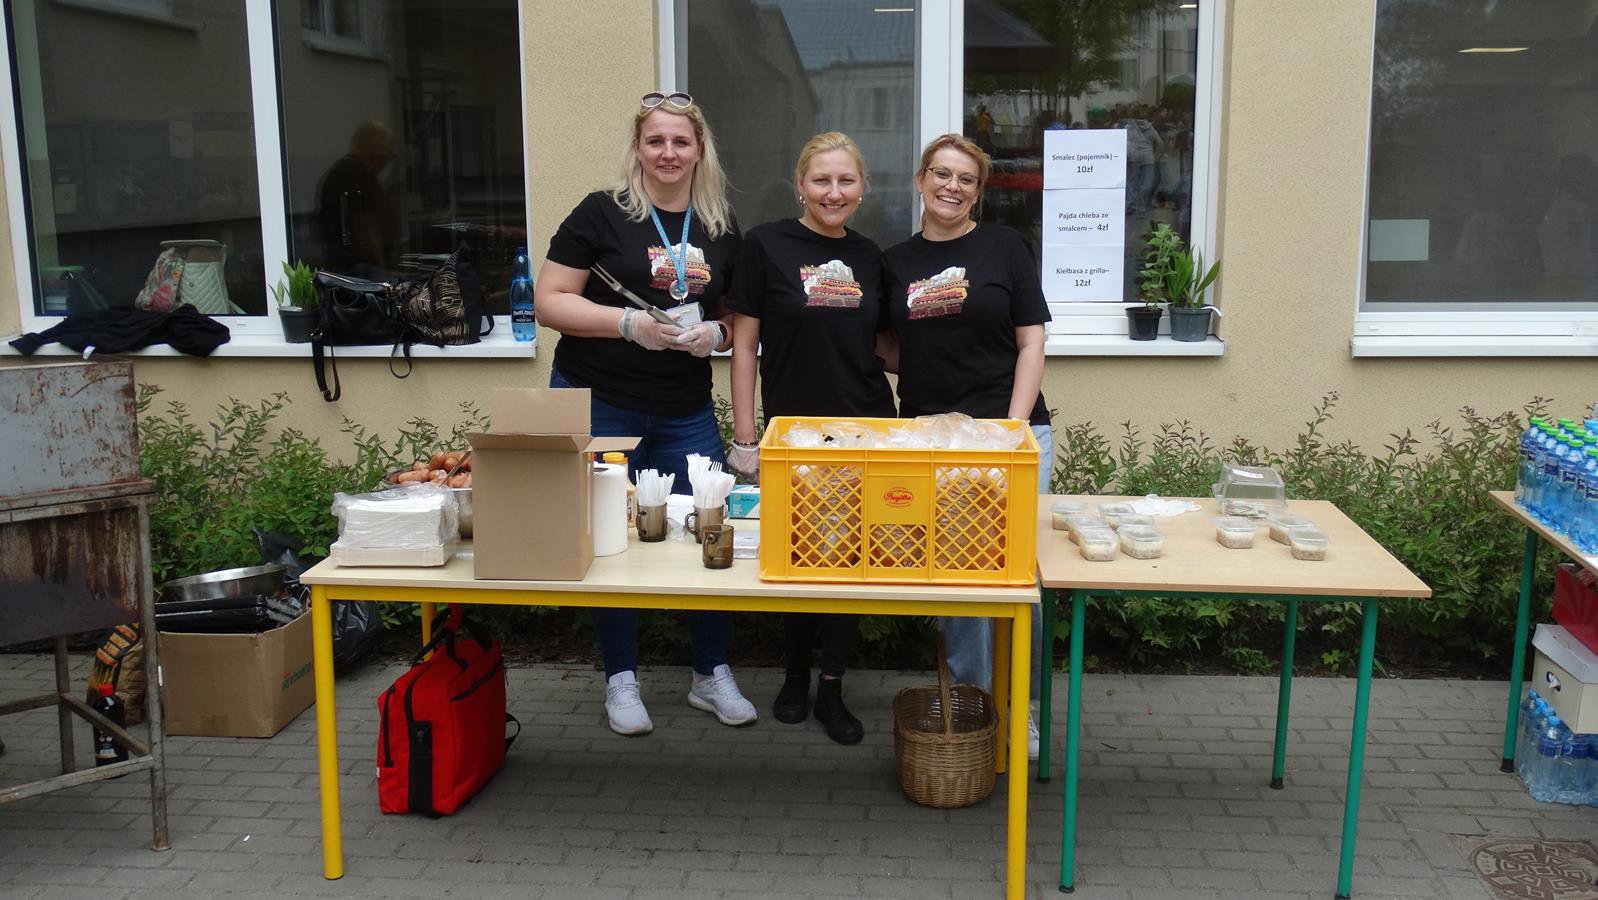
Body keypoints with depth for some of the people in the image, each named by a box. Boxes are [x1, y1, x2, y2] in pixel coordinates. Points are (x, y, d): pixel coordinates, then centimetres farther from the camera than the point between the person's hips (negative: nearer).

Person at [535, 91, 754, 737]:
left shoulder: (722, 229, 8)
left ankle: (712, 676, 22)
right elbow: (549, 301, -7)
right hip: (598, 404, -3)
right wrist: (630, 323, -18)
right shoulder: (603, 213, -5)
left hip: (686, 412, 4)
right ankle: (621, 679, 22)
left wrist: (715, 333, -6)